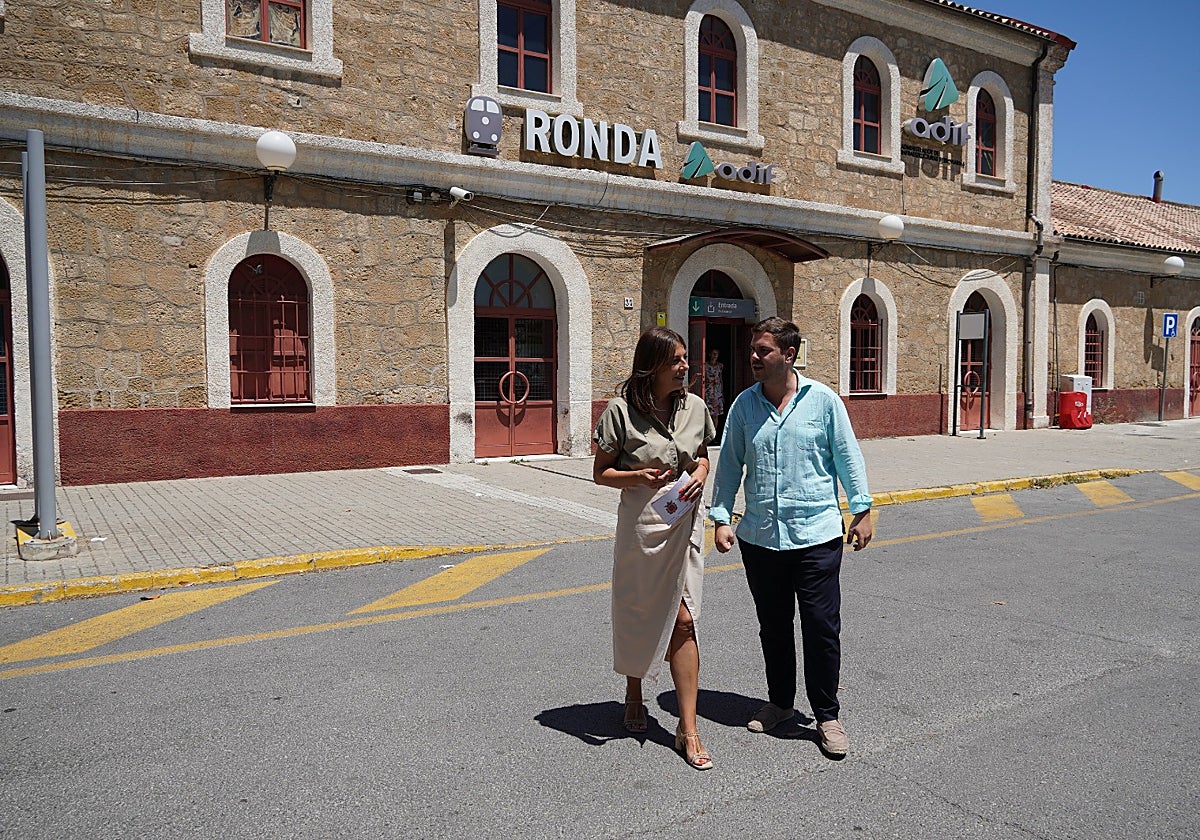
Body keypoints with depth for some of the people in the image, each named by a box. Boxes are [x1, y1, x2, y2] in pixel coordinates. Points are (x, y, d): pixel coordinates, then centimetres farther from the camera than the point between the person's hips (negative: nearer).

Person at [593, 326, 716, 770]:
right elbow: (600, 472, -5)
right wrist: (639, 476, -23)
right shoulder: (622, 411, -11)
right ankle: (633, 694, 41)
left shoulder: (694, 406, 1)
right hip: (641, 522, -2)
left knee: (683, 620, -1)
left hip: (685, 523, 3)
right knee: (638, 616, 13)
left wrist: (700, 472, -7)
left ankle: (688, 729, 8)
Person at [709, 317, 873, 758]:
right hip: (760, 537, 3)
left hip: (817, 535, -3)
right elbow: (730, 465, 6)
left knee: (822, 629, 1)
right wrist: (721, 518, 0)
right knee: (773, 627, 15)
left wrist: (862, 510, 2)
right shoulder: (744, 405, 4)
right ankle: (780, 702, 33)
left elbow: (848, 457, 3)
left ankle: (827, 716, 19)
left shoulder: (823, 400, -2)